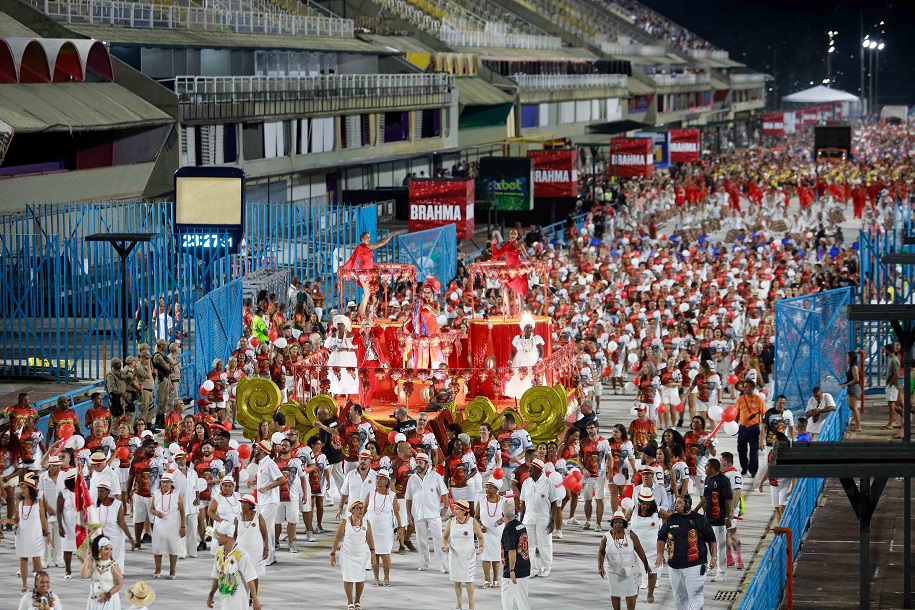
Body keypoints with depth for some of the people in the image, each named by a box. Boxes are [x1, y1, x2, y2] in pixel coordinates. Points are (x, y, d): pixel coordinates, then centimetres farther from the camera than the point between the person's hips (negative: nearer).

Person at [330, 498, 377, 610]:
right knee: (348, 578, -3)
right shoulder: (345, 522, -8)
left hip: (361, 554, 2)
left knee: (360, 579, 5)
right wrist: (333, 553, -3)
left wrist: (373, 553, -1)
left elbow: (370, 539, 6)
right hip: (347, 555, -2)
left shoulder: (366, 523, -1)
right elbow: (337, 538, -3)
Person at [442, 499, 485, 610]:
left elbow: (480, 537, 5)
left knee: (468, 580, -5)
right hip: (454, 554, 2)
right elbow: (445, 536, 11)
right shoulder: (451, 522, -1)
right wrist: (444, 545, -8)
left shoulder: (473, 522, -6)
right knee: (456, 580, 8)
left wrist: (481, 547, -12)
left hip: (468, 555, -2)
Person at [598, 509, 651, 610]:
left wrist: (646, 566, 1)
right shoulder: (606, 537, -8)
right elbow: (601, 552, 4)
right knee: (615, 594, 12)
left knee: (631, 594, 2)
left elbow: (640, 551, -4)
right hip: (613, 571, 1)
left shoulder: (631, 535, -11)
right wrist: (600, 567, -5)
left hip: (629, 570, -1)